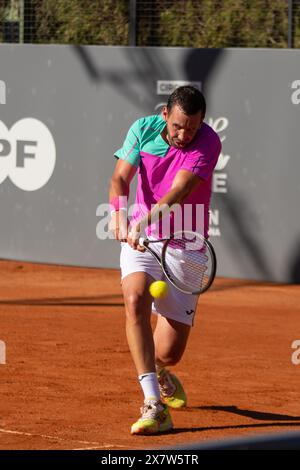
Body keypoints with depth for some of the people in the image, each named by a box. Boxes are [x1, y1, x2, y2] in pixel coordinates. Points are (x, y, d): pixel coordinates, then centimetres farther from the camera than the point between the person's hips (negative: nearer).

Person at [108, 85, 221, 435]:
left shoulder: (208, 143, -14)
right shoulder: (143, 130, -4)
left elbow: (179, 192, -26)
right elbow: (120, 178, -9)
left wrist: (146, 222, -42)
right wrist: (119, 215, -30)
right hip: (140, 240, 1)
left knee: (169, 352, -3)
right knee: (136, 300, -31)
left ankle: (159, 373, 39)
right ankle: (154, 406, -34)